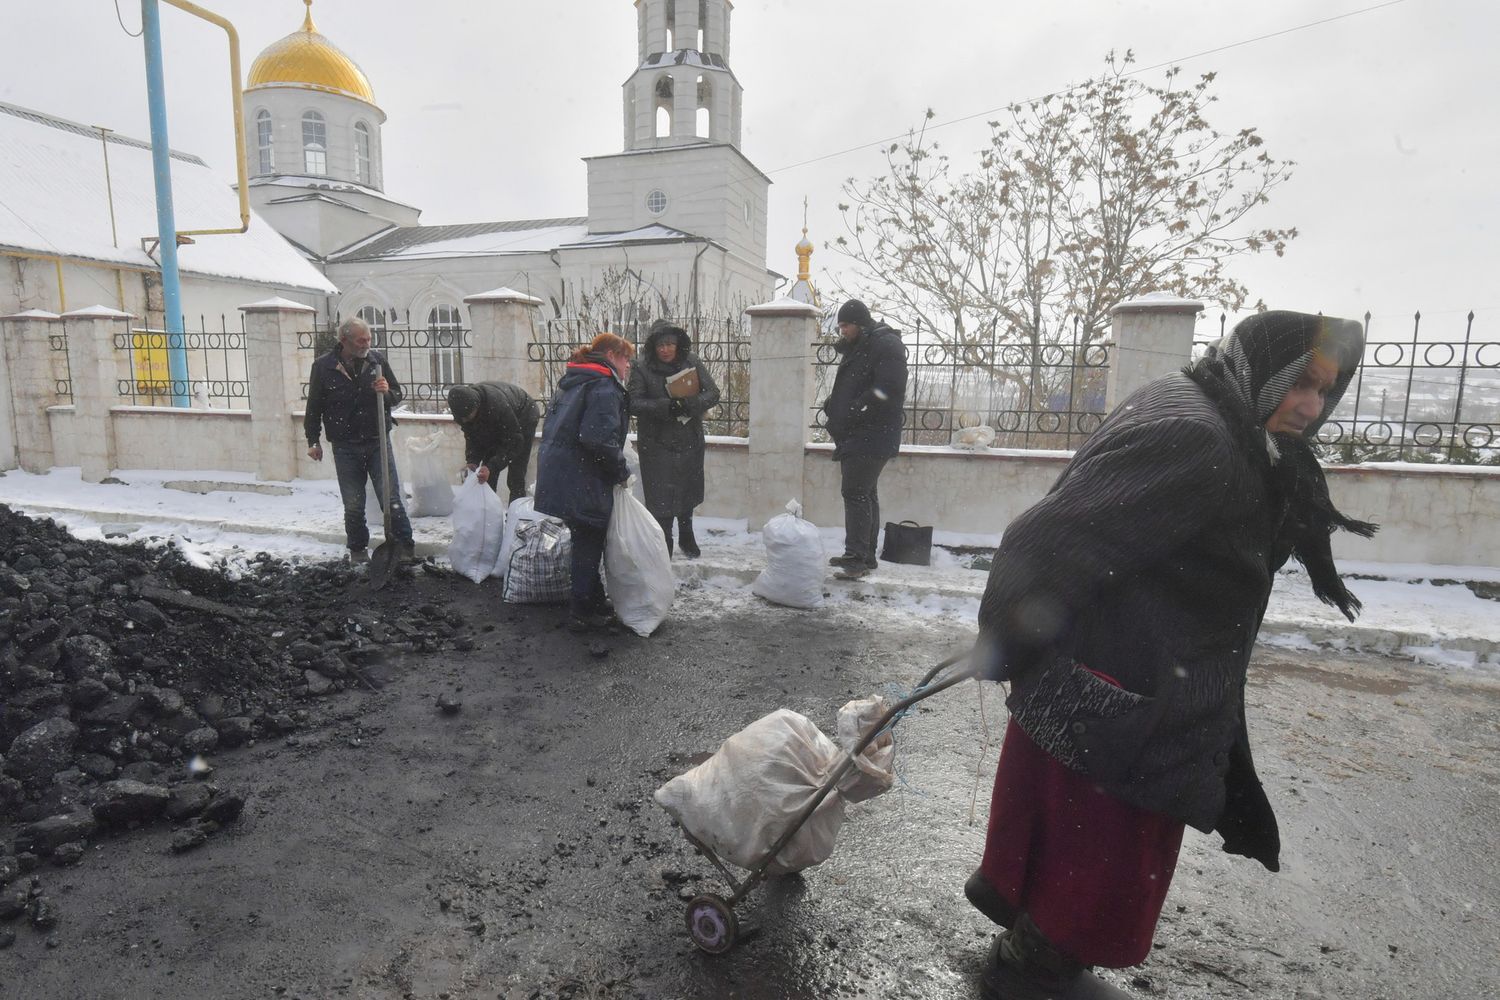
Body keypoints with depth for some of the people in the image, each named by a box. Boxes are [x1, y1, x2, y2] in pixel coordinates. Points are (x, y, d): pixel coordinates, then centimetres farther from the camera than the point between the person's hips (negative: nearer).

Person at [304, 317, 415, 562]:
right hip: (345, 447, 0)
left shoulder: (377, 360, 0)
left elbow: (397, 395, 9)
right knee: (353, 505, 8)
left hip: (378, 442, 0)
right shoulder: (323, 367, -3)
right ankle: (357, 549, 24)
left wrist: (386, 393, -14)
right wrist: (313, 441, 7)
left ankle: (404, 548, 7)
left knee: (391, 499, -1)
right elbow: (314, 406, 6)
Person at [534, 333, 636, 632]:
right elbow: (599, 439, -26)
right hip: (581, 482, -9)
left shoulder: (573, 381, 17)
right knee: (589, 544, 3)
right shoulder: (603, 386, -15)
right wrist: (622, 471, -11)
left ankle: (595, 602, 31)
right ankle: (584, 614, 14)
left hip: (557, 476, 9)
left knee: (586, 541, 19)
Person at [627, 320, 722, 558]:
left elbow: (712, 394, -6)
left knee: (687, 493, 20)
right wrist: (666, 407, -30)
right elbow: (634, 403, -16)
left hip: (690, 441, 3)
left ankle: (686, 538, 41)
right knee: (661, 497, -4)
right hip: (657, 443, -3)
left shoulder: (692, 363, -1)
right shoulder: (642, 369, -8)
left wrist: (690, 404, -25)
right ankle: (663, 546, 10)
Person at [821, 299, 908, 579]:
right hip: (853, 435, 10)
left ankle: (857, 557, -10)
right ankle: (865, 556, 20)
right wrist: (832, 405, 7)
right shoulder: (855, 348, 19)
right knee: (865, 493, 13)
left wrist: (853, 413, -19)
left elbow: (887, 390, -22)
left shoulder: (886, 345, -11)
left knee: (855, 492, -13)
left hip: (871, 437, -10)